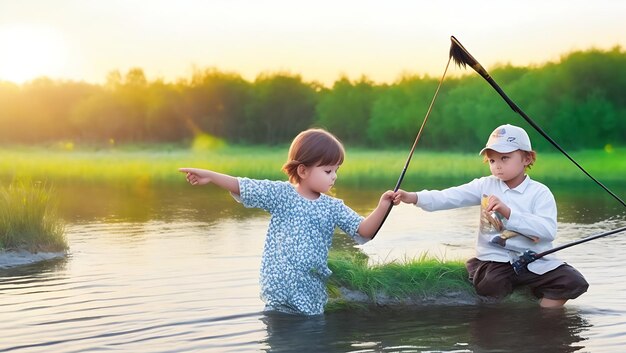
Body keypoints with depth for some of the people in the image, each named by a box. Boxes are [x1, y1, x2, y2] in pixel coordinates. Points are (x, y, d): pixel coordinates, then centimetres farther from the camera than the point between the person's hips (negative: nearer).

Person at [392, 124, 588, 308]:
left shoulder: (540, 192, -2)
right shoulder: (486, 185, 6)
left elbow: (548, 230, -17)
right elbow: (451, 196, -6)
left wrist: (508, 212, -24)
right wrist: (415, 197, -21)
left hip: (534, 261, 0)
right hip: (495, 259, 0)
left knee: (574, 282, -18)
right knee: (490, 285, -32)